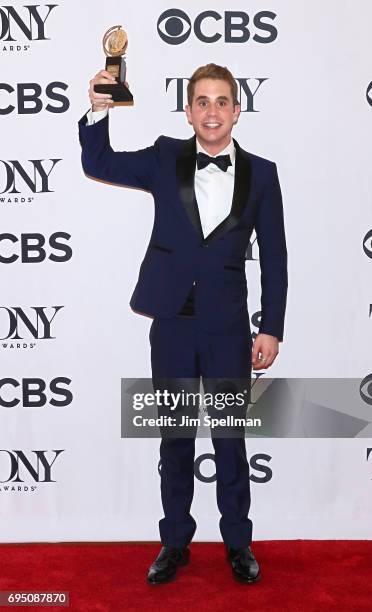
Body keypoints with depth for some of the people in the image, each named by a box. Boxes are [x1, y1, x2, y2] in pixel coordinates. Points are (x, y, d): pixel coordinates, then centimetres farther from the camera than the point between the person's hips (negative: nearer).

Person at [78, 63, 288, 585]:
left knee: (230, 439, 10)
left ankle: (238, 542, 30)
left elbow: (274, 258, 2)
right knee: (175, 438, 13)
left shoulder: (261, 173, 1)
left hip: (227, 326, -1)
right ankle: (175, 542, 30)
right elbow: (98, 164, 2)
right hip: (171, 323, 1)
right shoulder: (166, 159, 3)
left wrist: (271, 329, -1)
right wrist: (99, 110, -15)